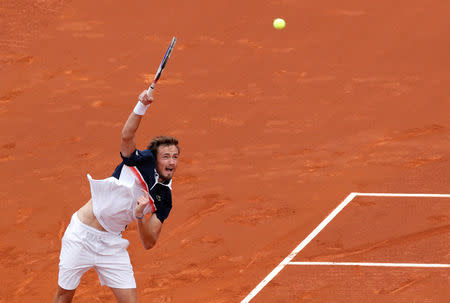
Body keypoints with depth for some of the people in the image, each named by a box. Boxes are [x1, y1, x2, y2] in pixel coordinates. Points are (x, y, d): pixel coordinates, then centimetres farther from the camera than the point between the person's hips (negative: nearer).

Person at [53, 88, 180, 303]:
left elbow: (148, 243, -1)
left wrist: (140, 216, -20)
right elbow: (127, 136, -30)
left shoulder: (164, 199, 1)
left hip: (112, 244, 4)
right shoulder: (144, 161, -9)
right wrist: (141, 107, -46)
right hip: (82, 234, -4)